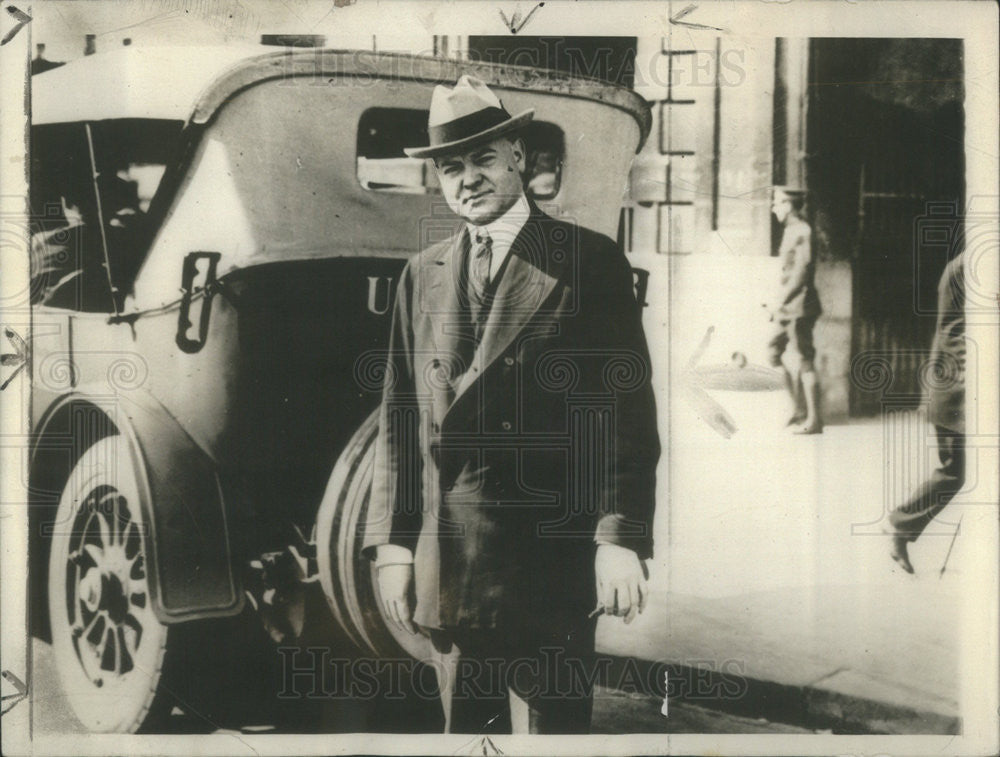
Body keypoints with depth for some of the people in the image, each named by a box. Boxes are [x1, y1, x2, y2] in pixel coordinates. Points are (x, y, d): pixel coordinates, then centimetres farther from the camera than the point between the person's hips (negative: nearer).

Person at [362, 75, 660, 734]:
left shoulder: (591, 262, 0)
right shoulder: (422, 276, 12)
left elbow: (628, 411, -5)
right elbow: (399, 419, 11)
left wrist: (622, 539, -13)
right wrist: (392, 544, 6)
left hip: (552, 564, -4)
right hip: (446, 571, 4)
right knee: (466, 726, 14)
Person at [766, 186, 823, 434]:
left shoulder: (803, 232, -14)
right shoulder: (789, 231, 15)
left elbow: (802, 272, -20)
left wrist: (780, 300, -20)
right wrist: (779, 302, 18)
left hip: (800, 307, -10)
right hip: (787, 308, 10)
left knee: (804, 362, -5)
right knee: (773, 352, 12)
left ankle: (813, 420, 1)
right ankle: (798, 407, 20)